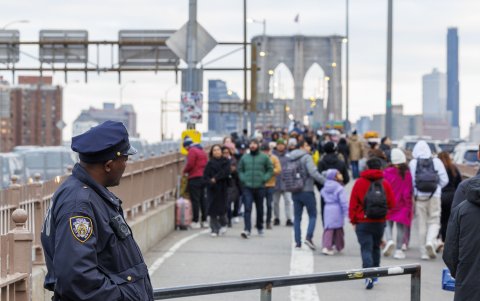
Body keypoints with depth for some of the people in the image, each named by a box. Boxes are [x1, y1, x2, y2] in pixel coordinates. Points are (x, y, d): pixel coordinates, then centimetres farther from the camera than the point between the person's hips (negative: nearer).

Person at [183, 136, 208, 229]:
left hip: (195, 178, -8)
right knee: (202, 199, 12)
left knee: (195, 200, -5)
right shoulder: (202, 151, 16)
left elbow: (190, 164, -17)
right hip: (203, 177, 8)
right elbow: (206, 164, 17)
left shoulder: (192, 151, -11)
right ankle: (204, 220, 15)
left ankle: (196, 221, -5)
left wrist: (185, 171, 0)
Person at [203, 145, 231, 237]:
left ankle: (223, 225, 26)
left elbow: (226, 172, -11)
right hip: (212, 189, 1)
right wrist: (210, 182, -21)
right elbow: (205, 176, -2)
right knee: (213, 208, -5)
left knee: (222, 207, -1)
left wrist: (215, 178, -14)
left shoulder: (226, 162, 4)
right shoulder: (210, 163, 6)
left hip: (222, 188, -1)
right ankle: (215, 229, 0)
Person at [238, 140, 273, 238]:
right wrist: (243, 179, 0)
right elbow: (240, 170, 15)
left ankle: (260, 227, 29)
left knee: (260, 209, 12)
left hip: (260, 187, 0)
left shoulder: (264, 157, 2)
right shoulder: (244, 157, 7)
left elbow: (270, 169, 5)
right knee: (247, 208, -12)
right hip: (247, 187, 0)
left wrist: (264, 178, -7)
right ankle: (247, 229, -18)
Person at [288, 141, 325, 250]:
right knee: (312, 215, 4)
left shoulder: (290, 159, 10)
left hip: (295, 192, 6)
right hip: (307, 191, -6)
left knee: (297, 217, 9)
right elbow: (313, 173, -21)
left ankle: (297, 242, 6)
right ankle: (309, 237, -12)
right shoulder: (306, 157, -10)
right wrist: (326, 182, -17)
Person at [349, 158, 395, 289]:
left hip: (363, 222, -2)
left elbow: (353, 204, -4)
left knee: (366, 249, -6)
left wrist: (353, 220, 4)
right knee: (376, 247, 20)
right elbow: (391, 204, 0)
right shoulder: (385, 184, -2)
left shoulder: (360, 182, -5)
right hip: (380, 222, 2)